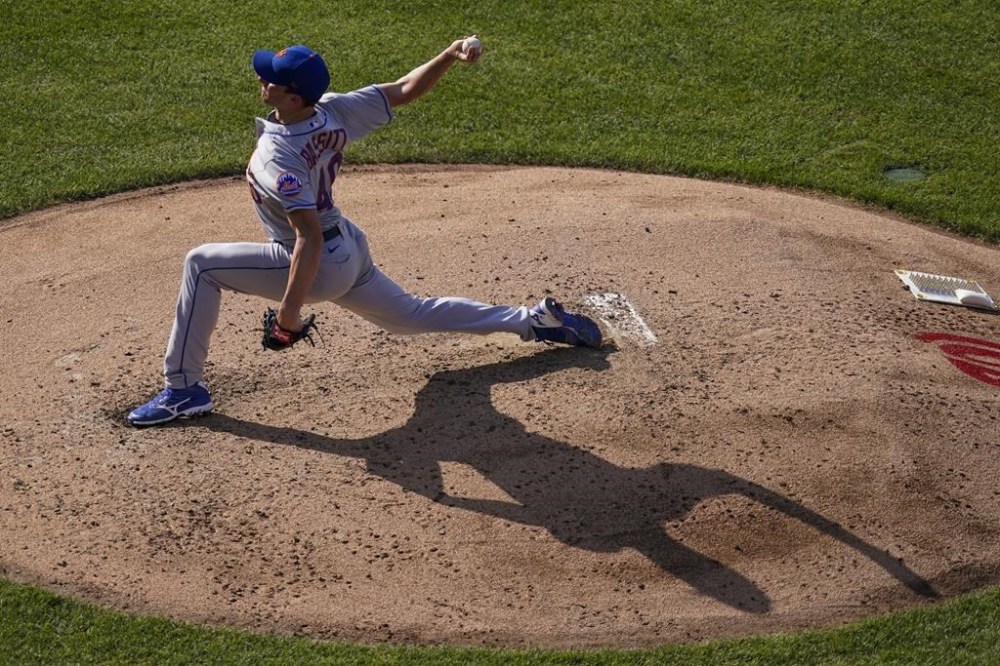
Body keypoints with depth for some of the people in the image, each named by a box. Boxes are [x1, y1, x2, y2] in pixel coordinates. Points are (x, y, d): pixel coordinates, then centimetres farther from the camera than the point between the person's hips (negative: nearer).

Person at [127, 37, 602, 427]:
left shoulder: (277, 156, -30)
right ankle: (533, 319, 30)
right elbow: (404, 91, -6)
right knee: (412, 315, 29)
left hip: (322, 268, -8)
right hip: (351, 251, 9)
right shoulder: (335, 110, -10)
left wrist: (290, 306, -33)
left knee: (202, 264, -7)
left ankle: (185, 390, -4)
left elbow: (309, 238, -34)